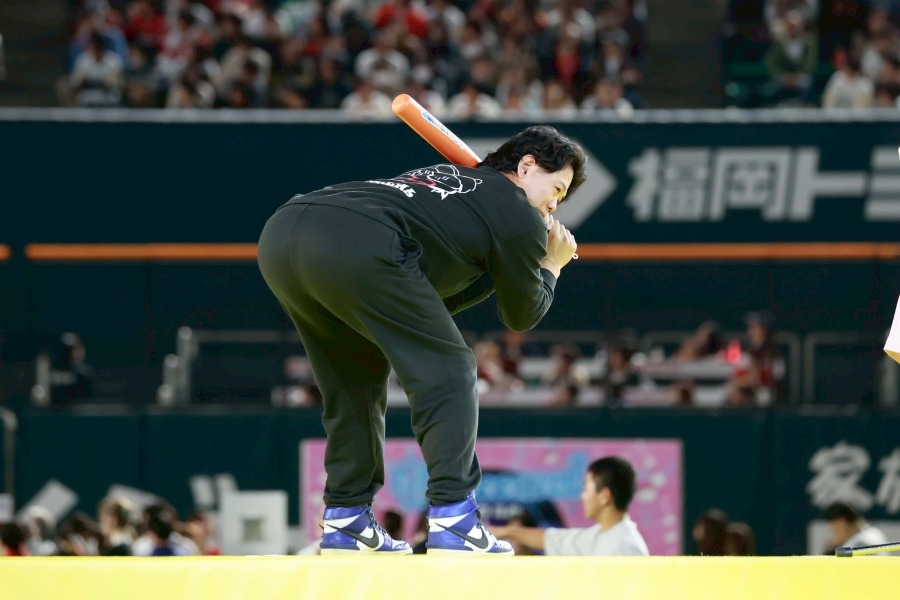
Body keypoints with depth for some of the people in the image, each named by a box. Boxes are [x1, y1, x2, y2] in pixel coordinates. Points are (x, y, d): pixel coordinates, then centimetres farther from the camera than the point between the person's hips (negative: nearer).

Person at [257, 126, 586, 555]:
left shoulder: (443, 178, 36)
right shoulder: (519, 214, 14)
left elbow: (436, 301, 40)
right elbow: (520, 316, 26)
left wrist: (499, 269, 37)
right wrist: (552, 266, 41)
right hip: (357, 246, -8)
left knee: (356, 381, 24)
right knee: (447, 371, 3)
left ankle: (345, 521, 22)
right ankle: (452, 521, -4)